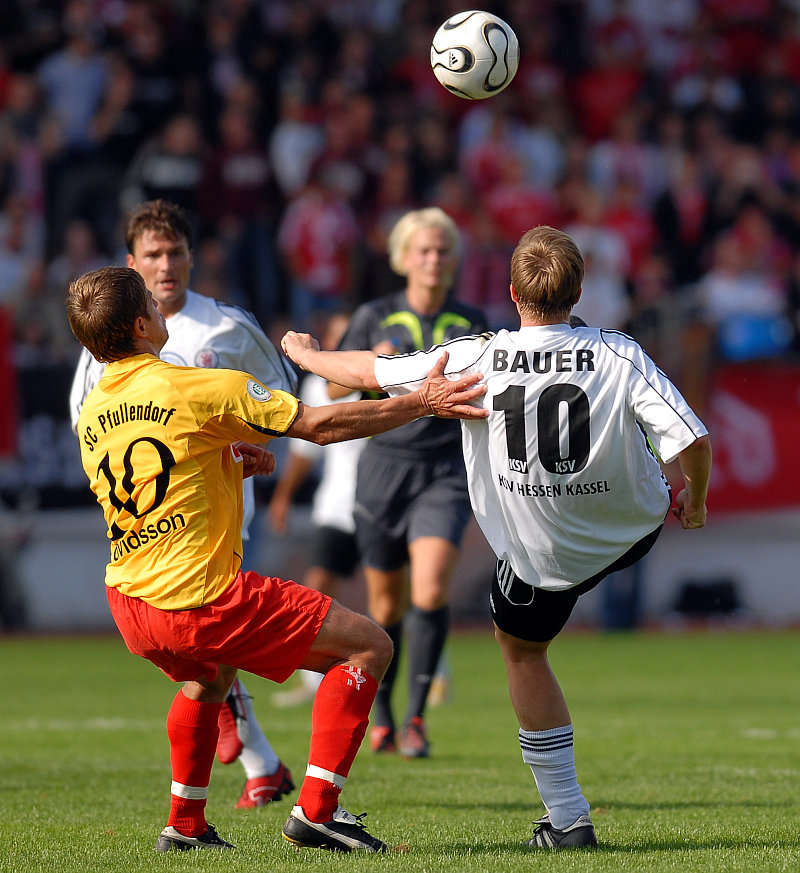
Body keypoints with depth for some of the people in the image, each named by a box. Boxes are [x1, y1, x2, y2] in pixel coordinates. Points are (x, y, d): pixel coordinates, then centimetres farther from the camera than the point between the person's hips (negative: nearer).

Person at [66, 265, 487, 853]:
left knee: (211, 675, 40)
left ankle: (186, 824, 38)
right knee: (368, 646, 0)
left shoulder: (91, 416, 8)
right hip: (199, 598, -8)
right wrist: (423, 403, -6)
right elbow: (320, 425, -11)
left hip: (129, 604, 8)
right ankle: (315, 811, -4)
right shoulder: (195, 388, -13)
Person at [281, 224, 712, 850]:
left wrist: (306, 355, 13)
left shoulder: (475, 360, -20)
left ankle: (569, 819, 19)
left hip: (542, 555, 0)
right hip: (636, 531, 0)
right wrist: (694, 499, -3)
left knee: (522, 650, 21)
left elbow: (371, 373, -7)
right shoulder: (621, 356, -21)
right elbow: (693, 441, -26)